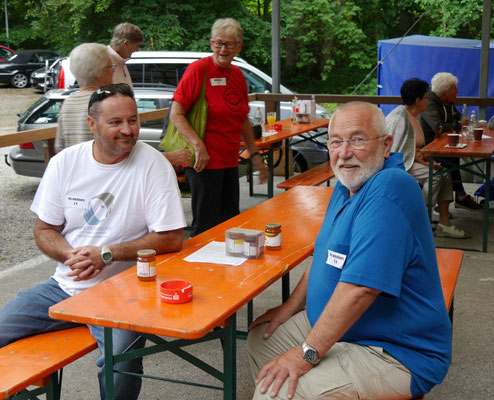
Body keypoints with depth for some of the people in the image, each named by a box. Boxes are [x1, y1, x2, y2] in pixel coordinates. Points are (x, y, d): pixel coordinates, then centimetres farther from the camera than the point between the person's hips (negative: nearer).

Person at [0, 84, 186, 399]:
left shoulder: (154, 166, -10)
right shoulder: (65, 163, 2)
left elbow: (172, 239, -12)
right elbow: (44, 229, 8)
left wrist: (106, 254, -17)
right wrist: (71, 255, -13)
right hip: (65, 285, 5)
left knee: (118, 369, -28)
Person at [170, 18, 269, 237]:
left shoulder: (237, 75, 11)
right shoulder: (198, 69, -10)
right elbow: (176, 114, -13)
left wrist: (255, 155, 20)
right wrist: (198, 145, -23)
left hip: (230, 161, 7)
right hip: (204, 161, -7)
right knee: (206, 227, -3)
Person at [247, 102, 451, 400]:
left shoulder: (389, 191, -27)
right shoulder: (348, 186, 7)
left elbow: (360, 288, -33)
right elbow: (327, 258, 19)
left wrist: (306, 354, -28)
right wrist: (290, 307, 12)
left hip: (394, 354, -10)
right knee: (261, 339, 17)